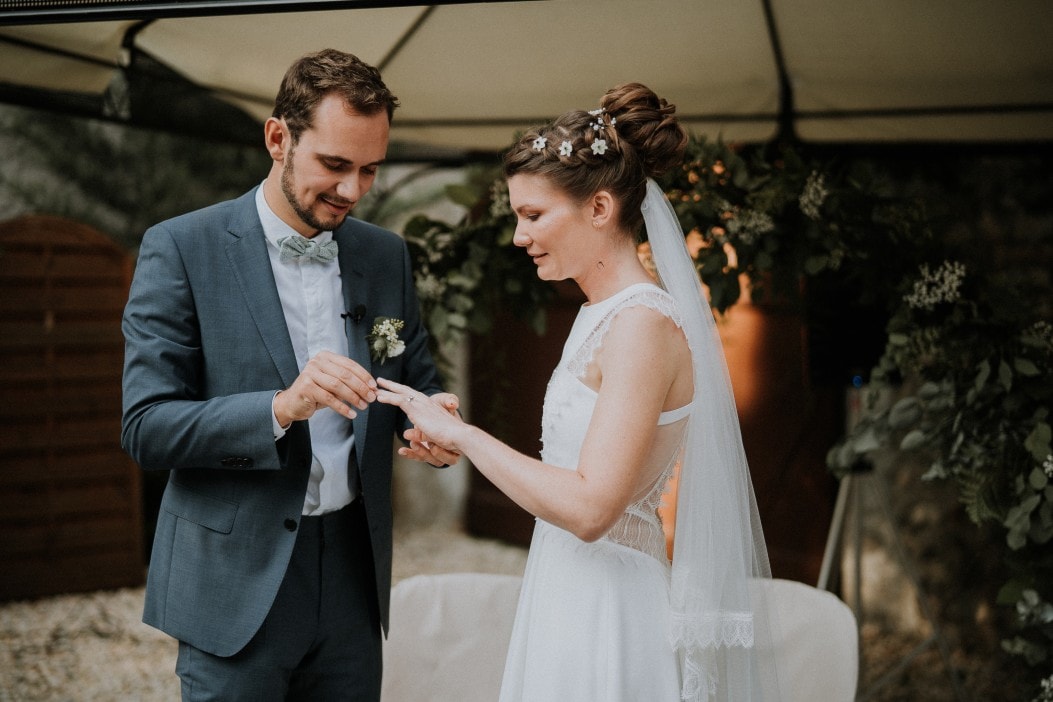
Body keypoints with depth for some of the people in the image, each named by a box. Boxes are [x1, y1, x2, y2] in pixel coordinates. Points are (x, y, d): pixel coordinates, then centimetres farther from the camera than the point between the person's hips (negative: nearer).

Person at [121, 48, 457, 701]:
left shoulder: (387, 255, 7)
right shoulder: (181, 249, -7)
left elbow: (419, 381, 15)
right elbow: (145, 427, -12)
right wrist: (280, 407, -27)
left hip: (354, 573, 4)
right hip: (237, 584, -4)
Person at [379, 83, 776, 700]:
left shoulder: (644, 325, -18)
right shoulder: (603, 314, 10)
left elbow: (589, 507, -24)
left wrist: (463, 433, -17)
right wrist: (458, 445, 8)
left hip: (604, 616, -9)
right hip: (572, 597, 9)